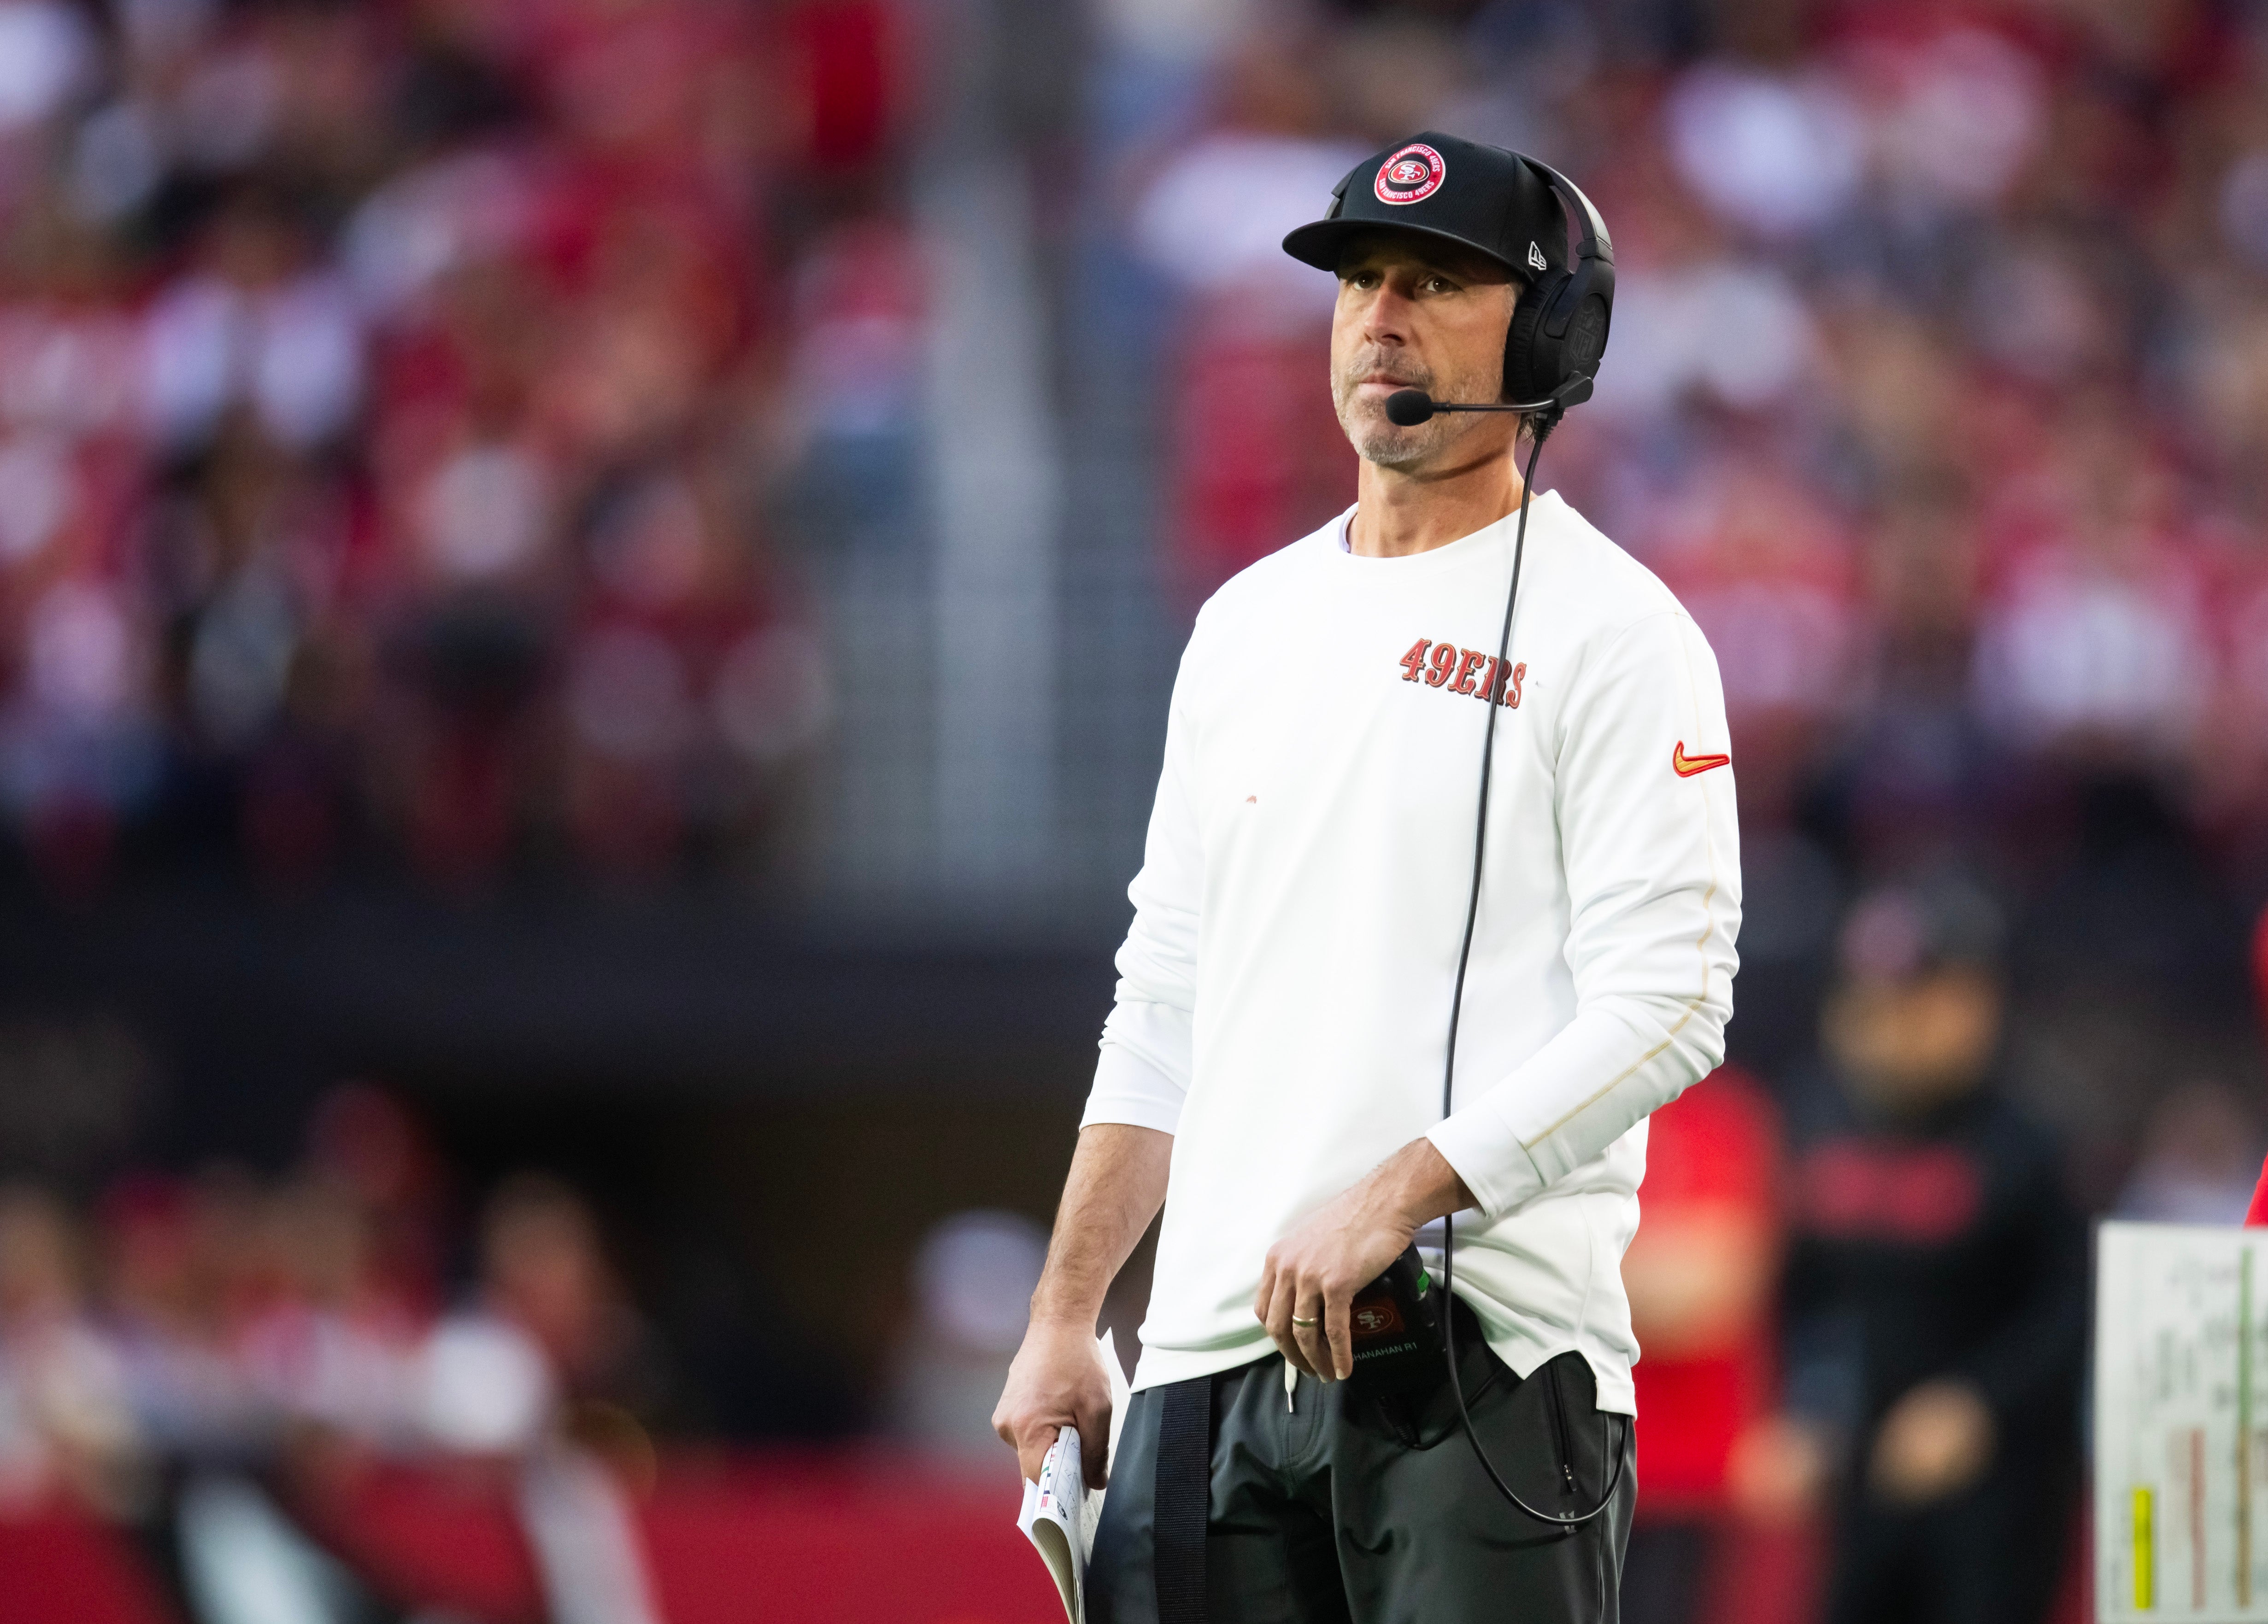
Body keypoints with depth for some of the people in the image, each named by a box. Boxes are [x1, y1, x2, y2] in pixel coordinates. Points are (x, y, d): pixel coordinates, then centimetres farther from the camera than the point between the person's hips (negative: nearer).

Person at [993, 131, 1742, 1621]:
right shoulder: (1249, 623, 19)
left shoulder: (1613, 631, -2)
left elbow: (1665, 1008, -12)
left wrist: (1394, 1198, -21)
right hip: (1215, 1352, 6)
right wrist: (1064, 1319, 13)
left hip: (1482, 1349, -6)